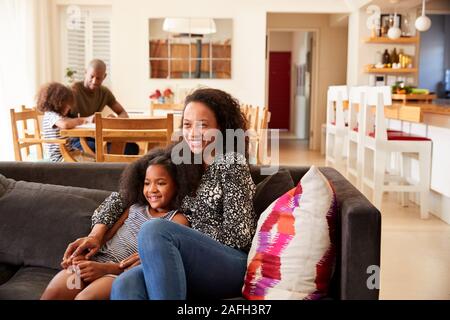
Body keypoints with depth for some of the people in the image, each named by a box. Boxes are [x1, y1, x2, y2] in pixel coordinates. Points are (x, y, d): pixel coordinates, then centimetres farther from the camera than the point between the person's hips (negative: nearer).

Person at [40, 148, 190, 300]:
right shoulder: (136, 208, 20)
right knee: (52, 292, -22)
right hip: (96, 260, 5)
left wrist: (106, 269, -19)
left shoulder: (177, 220, 1)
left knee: (84, 297, -34)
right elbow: (107, 236, 16)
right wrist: (83, 255, -6)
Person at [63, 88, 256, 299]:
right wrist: (96, 234, 1)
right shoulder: (181, 163, 15)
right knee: (125, 286, -30)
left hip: (232, 266, -4)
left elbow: (237, 235, -8)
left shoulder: (230, 162, -1)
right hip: (194, 269, 4)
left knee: (154, 230, -32)